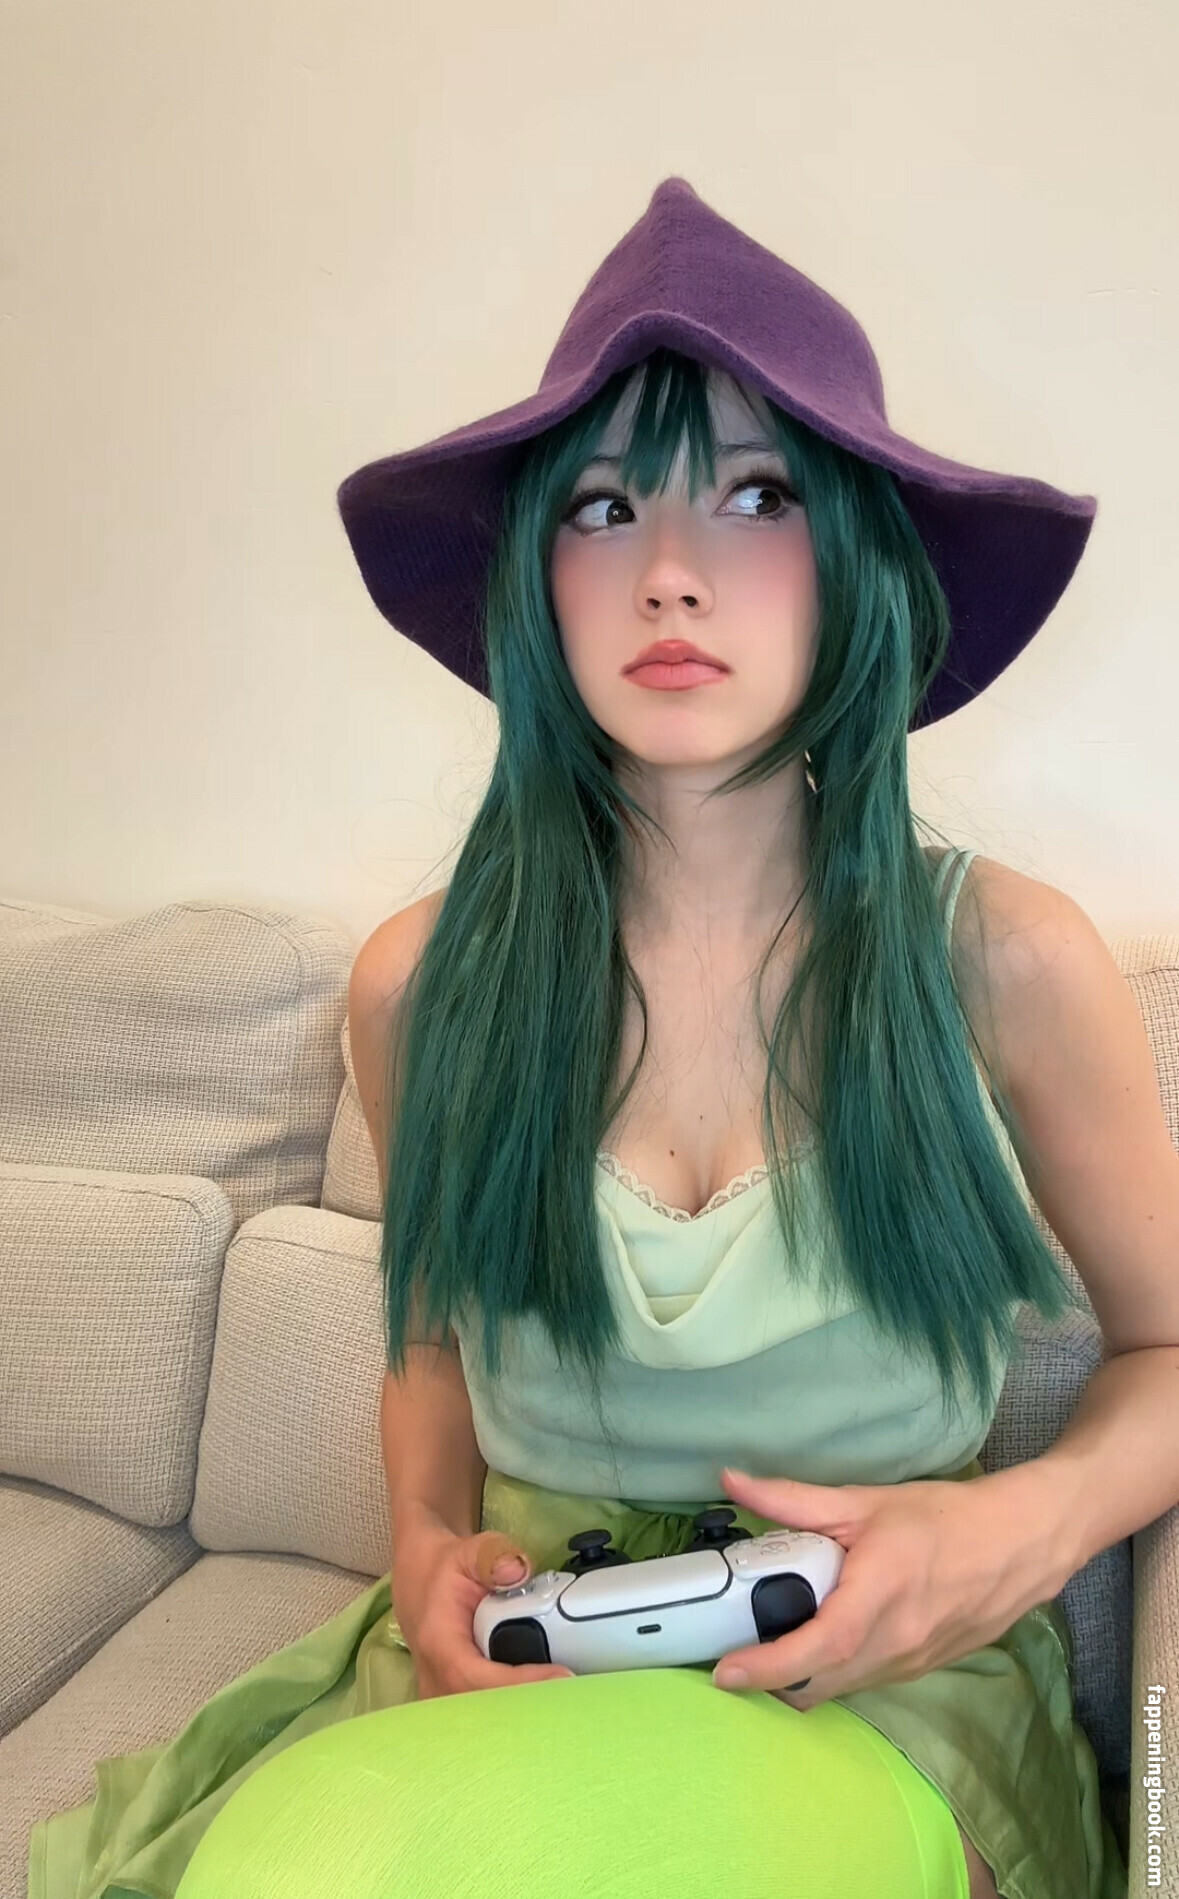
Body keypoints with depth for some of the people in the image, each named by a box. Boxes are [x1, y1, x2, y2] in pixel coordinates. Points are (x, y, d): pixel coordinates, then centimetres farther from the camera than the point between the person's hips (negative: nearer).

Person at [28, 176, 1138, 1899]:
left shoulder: (998, 959, -9)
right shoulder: (424, 982, -3)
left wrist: (1024, 1527, -14)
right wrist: (430, 1542, -7)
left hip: (882, 1693, -2)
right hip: (525, 1655, 3)